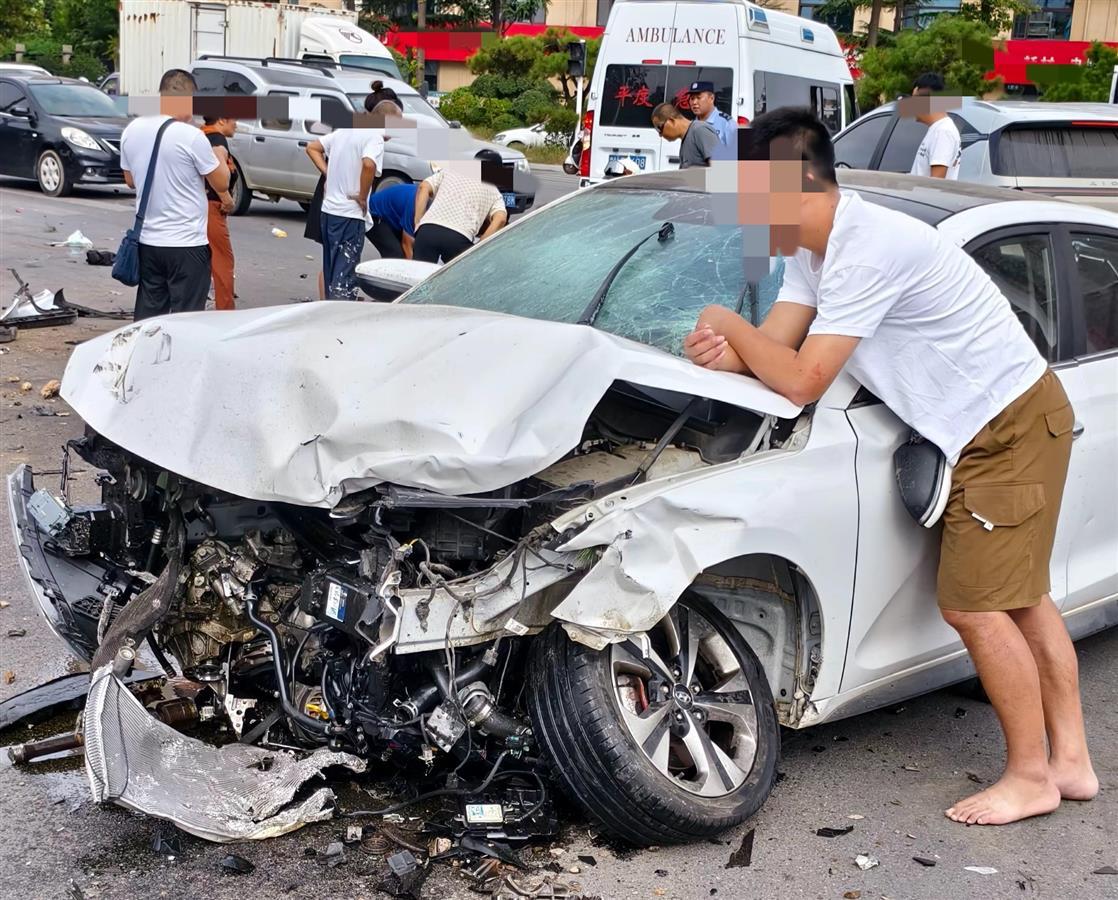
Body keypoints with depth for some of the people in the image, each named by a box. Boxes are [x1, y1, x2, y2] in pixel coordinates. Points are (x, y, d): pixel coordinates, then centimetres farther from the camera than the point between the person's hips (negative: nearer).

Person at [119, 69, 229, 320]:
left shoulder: (131, 131, 3)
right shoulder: (191, 136, -16)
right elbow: (221, 184, -6)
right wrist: (220, 159, 13)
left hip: (147, 242, 6)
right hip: (186, 244, -6)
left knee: (147, 316, 14)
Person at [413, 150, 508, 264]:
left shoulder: (448, 172, 29)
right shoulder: (494, 192, 23)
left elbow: (424, 187, 12)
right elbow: (500, 219, 4)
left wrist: (418, 223, 10)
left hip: (428, 230, 1)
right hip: (459, 238, -1)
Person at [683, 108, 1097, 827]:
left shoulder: (866, 252, -28)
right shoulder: (815, 247, 4)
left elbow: (803, 381, -28)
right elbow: (778, 345, 3)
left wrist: (728, 324, -13)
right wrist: (729, 352, -19)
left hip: (1011, 426, -10)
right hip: (1008, 419, 10)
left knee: (973, 605, -6)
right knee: (1020, 599, 15)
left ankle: (1031, 777, 9)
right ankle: (1072, 761, 25)